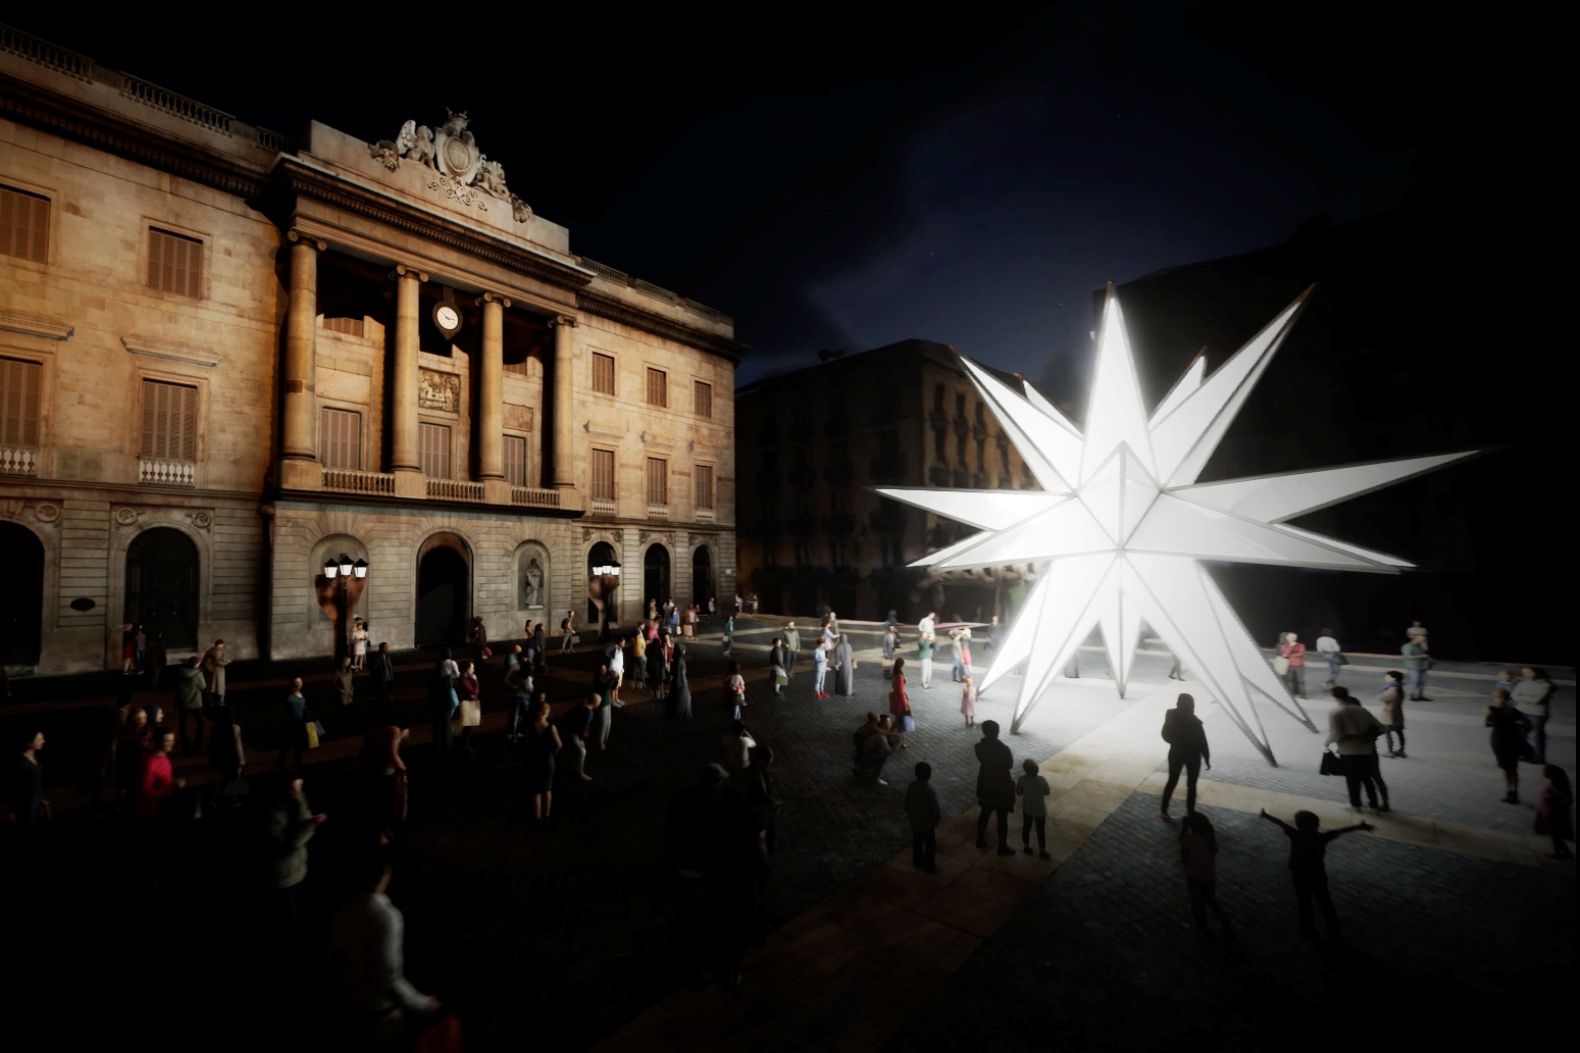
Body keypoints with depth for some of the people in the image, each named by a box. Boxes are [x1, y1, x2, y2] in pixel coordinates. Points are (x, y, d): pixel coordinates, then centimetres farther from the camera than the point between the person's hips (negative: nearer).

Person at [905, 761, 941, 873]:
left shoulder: (911, 786, -13)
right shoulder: (930, 791, -30)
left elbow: (906, 804, 0)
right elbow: (935, 810, -22)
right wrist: (939, 818, -1)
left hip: (914, 821, 5)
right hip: (928, 823, -5)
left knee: (917, 841, 27)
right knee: (930, 846, 18)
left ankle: (917, 861, 45)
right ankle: (930, 867, 32)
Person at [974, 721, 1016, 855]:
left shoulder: (979, 747, -13)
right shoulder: (1003, 749, -26)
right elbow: (1010, 765, -9)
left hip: (985, 784, 5)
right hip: (1001, 786, -5)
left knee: (985, 813, 23)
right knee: (1002, 818, 12)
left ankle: (980, 840, 36)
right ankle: (1002, 847, 24)